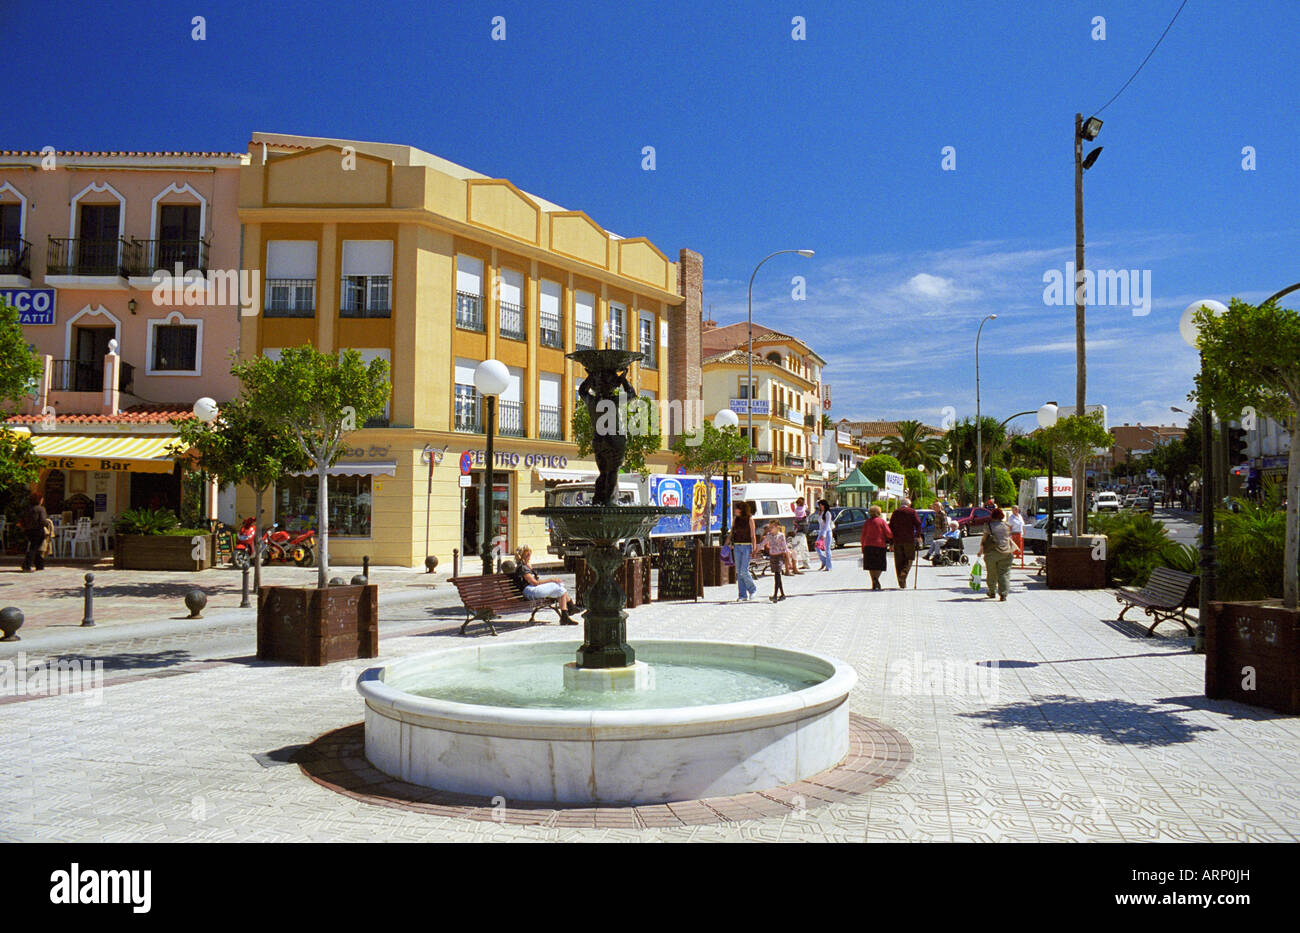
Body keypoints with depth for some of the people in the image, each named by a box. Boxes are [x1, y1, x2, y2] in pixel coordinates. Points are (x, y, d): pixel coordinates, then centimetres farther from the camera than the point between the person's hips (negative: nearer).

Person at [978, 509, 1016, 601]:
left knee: (992, 573, 14)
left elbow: (984, 539, -5)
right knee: (1004, 574, 2)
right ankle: (1003, 594, -9)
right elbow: (1009, 537, 14)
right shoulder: (1007, 526, 7)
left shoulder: (989, 525, -3)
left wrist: (981, 549, 2)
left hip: (992, 553, -2)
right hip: (1006, 553, 2)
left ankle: (992, 592, 27)